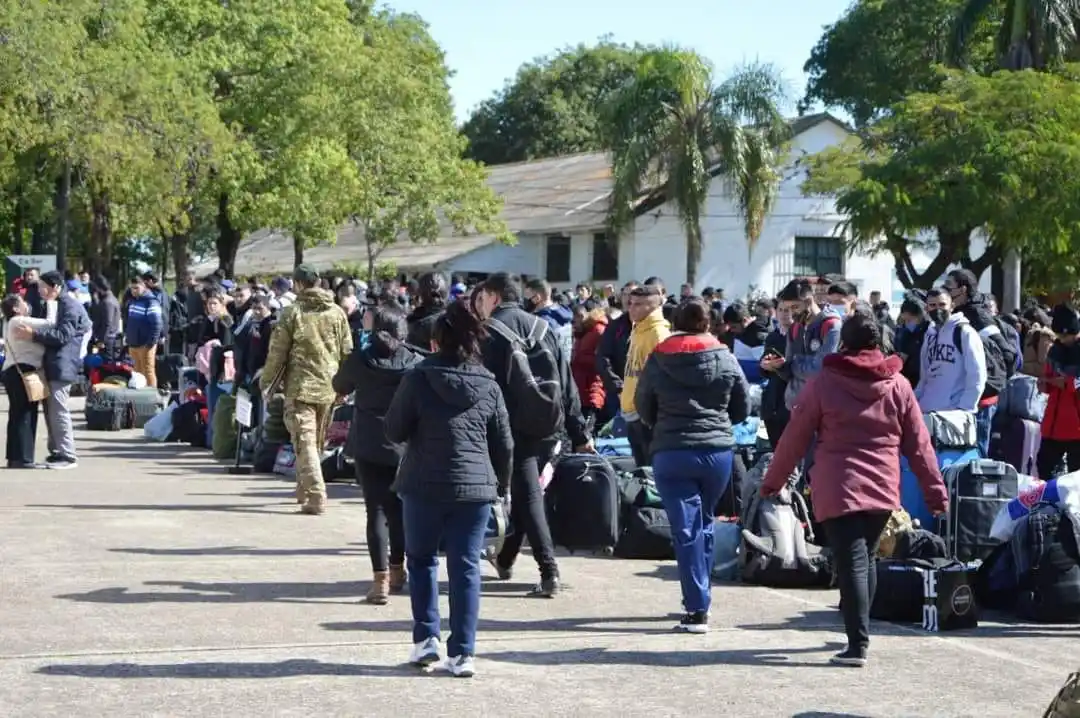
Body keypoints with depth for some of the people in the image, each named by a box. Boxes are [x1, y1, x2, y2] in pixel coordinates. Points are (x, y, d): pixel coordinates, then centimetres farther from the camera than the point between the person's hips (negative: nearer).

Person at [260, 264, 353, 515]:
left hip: (300, 386, -5)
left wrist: (266, 380, 9)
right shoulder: (337, 313, 5)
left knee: (305, 442, -6)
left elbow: (277, 351, -4)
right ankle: (305, 491, 31)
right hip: (329, 388, 5)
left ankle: (315, 497, -16)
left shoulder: (292, 312, -6)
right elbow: (346, 352, 8)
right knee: (317, 442, 18)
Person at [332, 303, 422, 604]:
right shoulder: (416, 362, -6)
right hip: (406, 446, 1)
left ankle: (380, 579, -11)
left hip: (368, 446, -1)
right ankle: (397, 570, 30)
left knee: (377, 511, -1)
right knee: (400, 509, 17)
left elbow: (340, 387, 10)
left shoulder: (359, 359, -6)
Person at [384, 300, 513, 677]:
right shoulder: (489, 386, 4)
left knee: (421, 559, 17)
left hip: (425, 486, -2)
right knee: (466, 567, 4)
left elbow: (394, 431, 0)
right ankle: (462, 653, 2)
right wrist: (501, 486, 20)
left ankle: (426, 637, 12)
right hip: (475, 487, 2)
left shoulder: (418, 379, -5)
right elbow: (504, 445, 8)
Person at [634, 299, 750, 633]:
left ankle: (697, 609, -8)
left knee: (686, 531, -2)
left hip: (671, 453, -2)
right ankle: (699, 600, 25)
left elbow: (643, 408, 8)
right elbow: (743, 408, 8)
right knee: (704, 524, 18)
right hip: (718, 451, 2)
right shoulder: (726, 360, 0)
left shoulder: (657, 361, -2)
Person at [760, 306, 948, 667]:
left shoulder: (823, 382, -2)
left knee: (851, 563, -7)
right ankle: (858, 634, 26)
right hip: (883, 490, 4)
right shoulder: (897, 385, 6)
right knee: (866, 559, 18)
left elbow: (795, 438, 2)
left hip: (838, 491, -3)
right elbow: (919, 444, 7)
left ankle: (858, 644, -15)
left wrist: (772, 482, 13)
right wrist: (936, 492, 13)